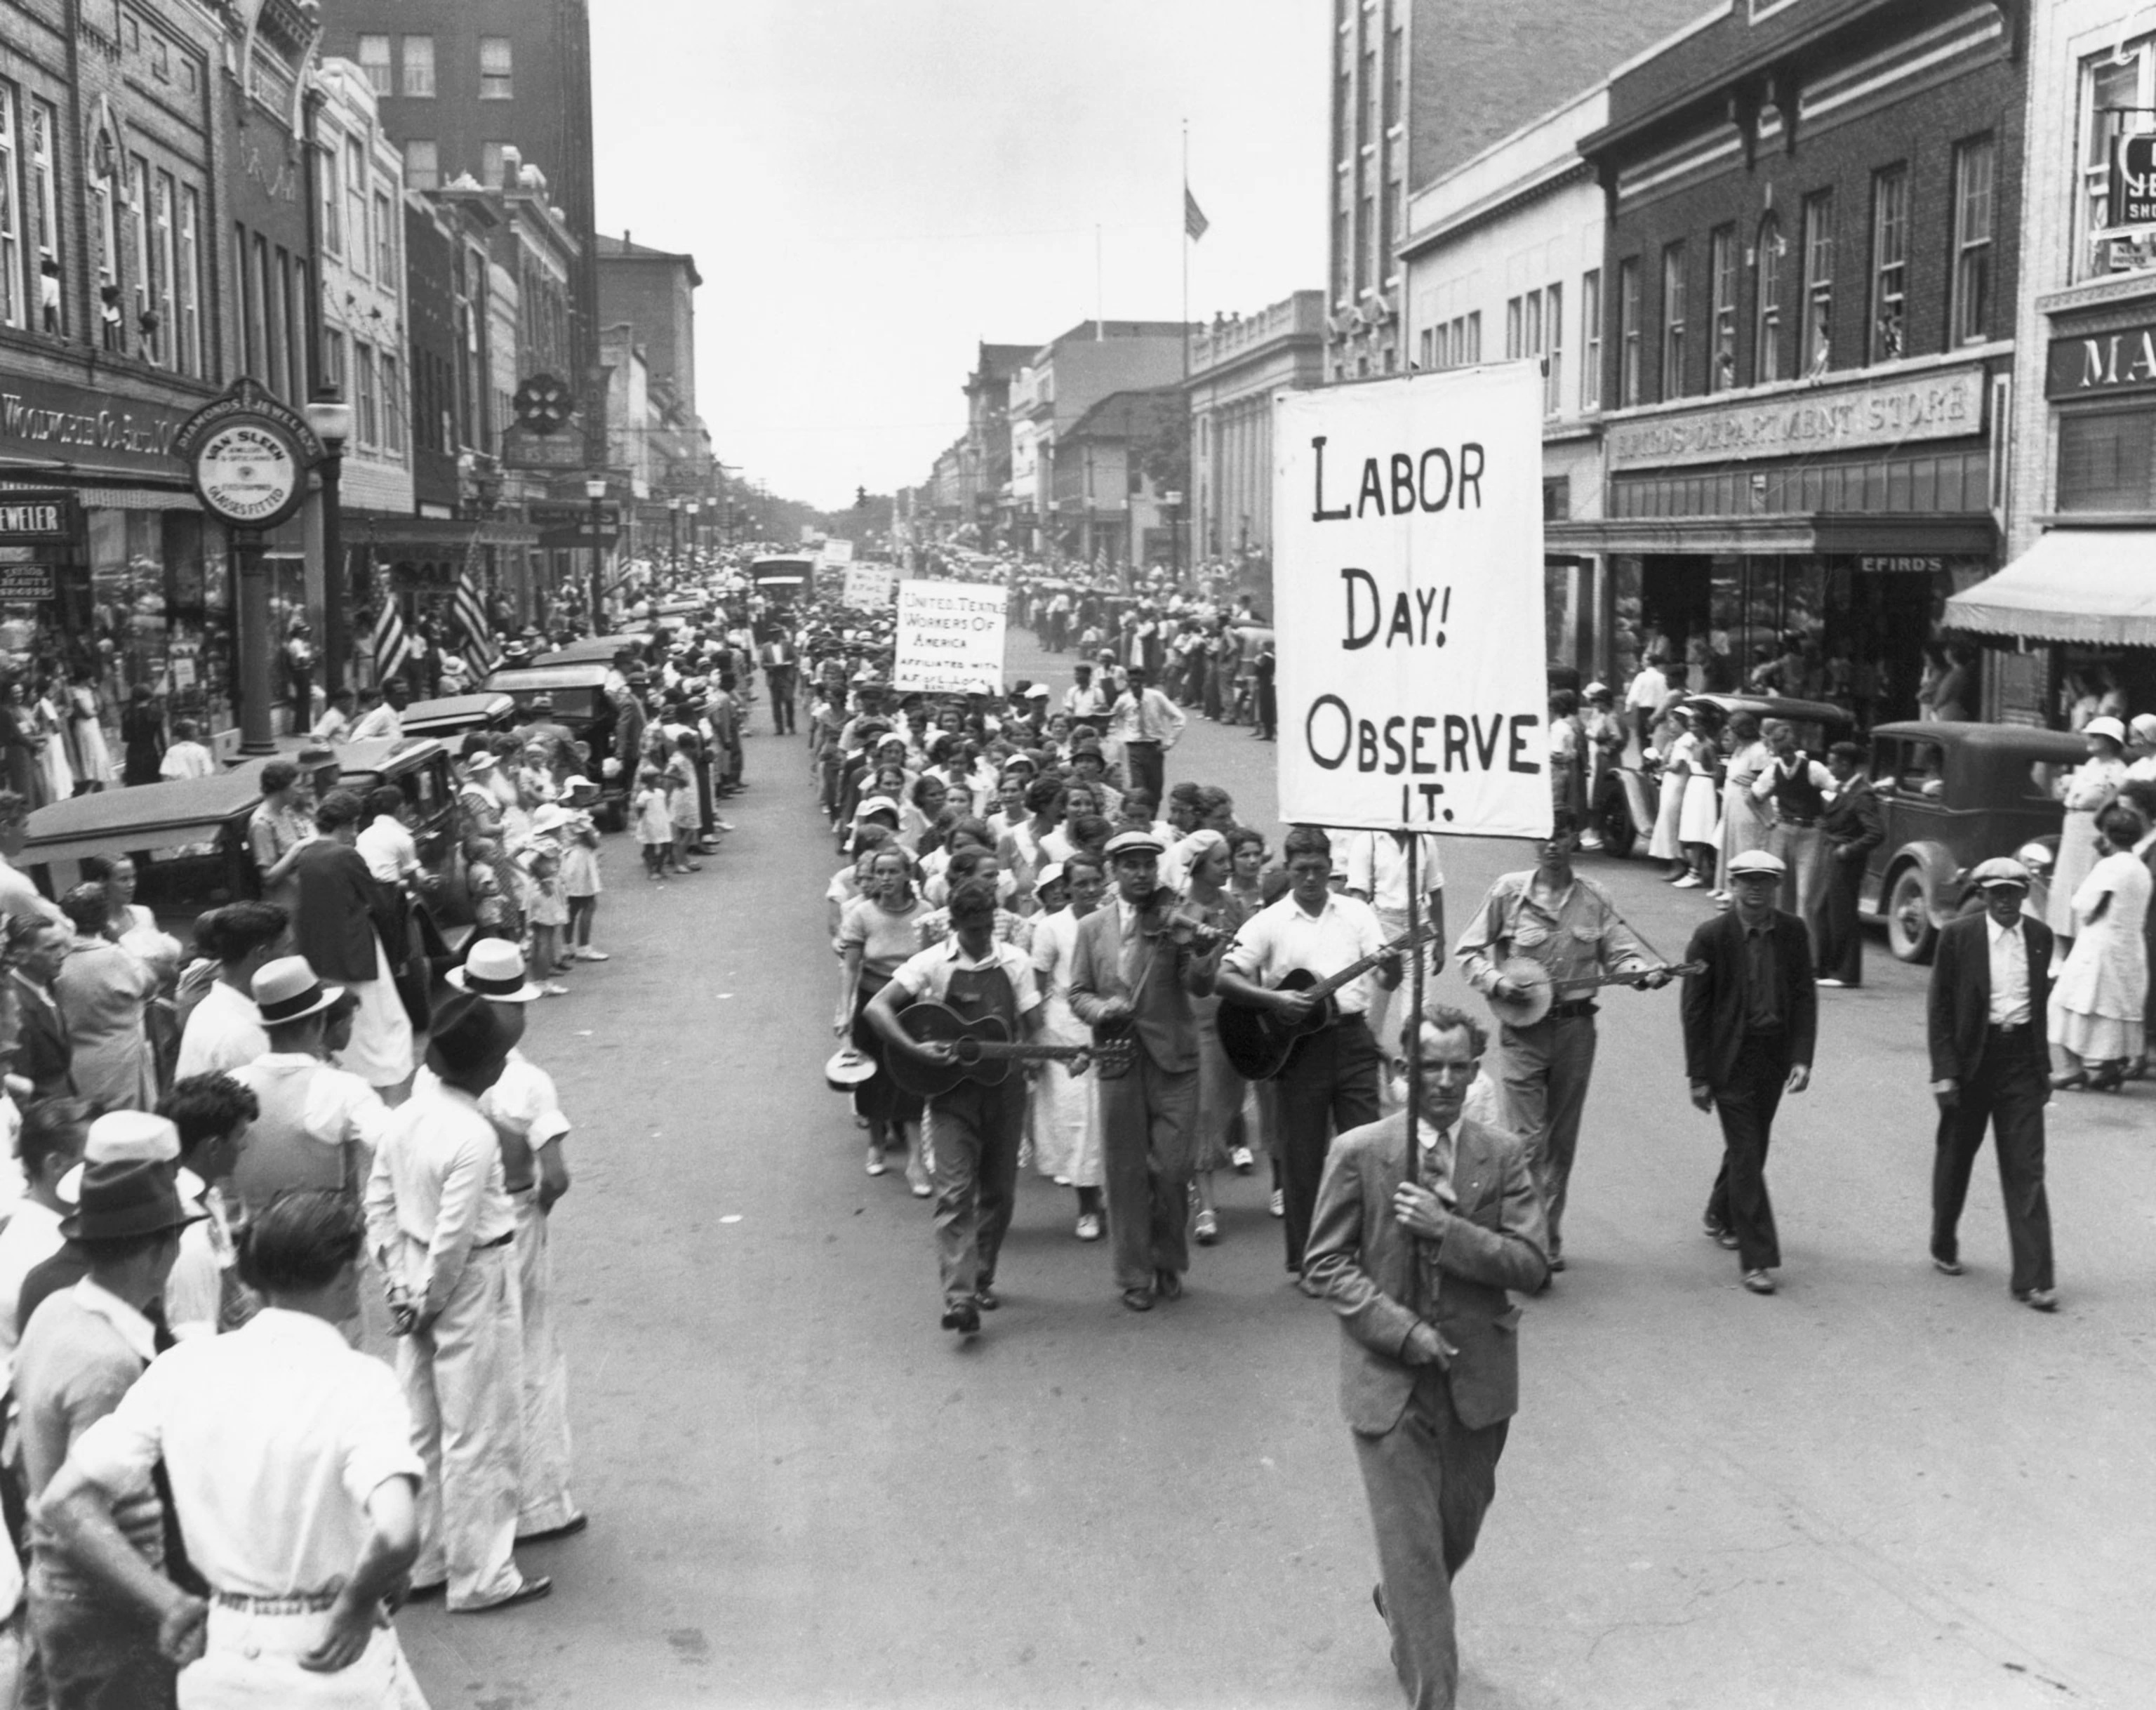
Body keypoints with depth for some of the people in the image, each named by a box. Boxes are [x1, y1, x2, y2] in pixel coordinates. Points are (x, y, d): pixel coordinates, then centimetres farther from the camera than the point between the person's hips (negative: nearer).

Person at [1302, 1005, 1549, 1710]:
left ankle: (1406, 1611, 49)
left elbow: (1530, 1265, -7)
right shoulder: (1358, 1153, -6)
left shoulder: (1504, 1156, -1)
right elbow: (1326, 1265, -5)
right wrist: (1402, 1331, -15)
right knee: (1412, 1542, -3)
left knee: (1458, 1526, 18)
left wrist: (1447, 1228, -21)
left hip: (1478, 1379, 3)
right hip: (1390, 1379, -3)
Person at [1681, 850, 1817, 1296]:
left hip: (1775, 1057, 4)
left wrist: (1802, 1058, -7)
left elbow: (1805, 996, 3)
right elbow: (1694, 1008, -7)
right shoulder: (1711, 937, -10)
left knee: (1751, 1146, 18)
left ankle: (1721, 1215, 44)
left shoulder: (1793, 932, 1)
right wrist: (1698, 1076, -8)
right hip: (1731, 1059, -4)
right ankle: (1758, 1259, -3)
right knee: (1747, 1154, -6)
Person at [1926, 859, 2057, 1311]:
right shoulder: (1958, 936, -6)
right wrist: (1944, 1072, -11)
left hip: (2021, 1060, 2)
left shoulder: (2040, 936, 4)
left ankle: (2032, 1279, -3)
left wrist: (2042, 1065, 13)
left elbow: (2040, 999, 14)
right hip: (1972, 1059, -2)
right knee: (1955, 1157, 14)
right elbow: (1939, 1007, -6)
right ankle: (1944, 1247, 36)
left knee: (2026, 1171, -3)